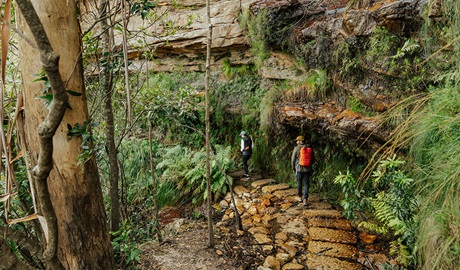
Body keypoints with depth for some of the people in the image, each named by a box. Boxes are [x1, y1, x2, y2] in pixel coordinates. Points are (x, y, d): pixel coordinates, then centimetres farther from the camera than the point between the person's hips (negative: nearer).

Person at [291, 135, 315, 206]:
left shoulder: (296, 148, -9)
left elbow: (293, 159, -5)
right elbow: (313, 159, 7)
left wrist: (293, 168, 9)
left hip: (299, 169, -2)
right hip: (307, 169, 2)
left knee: (299, 183, 16)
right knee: (306, 184, 7)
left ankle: (300, 197, 30)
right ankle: (305, 199, -3)